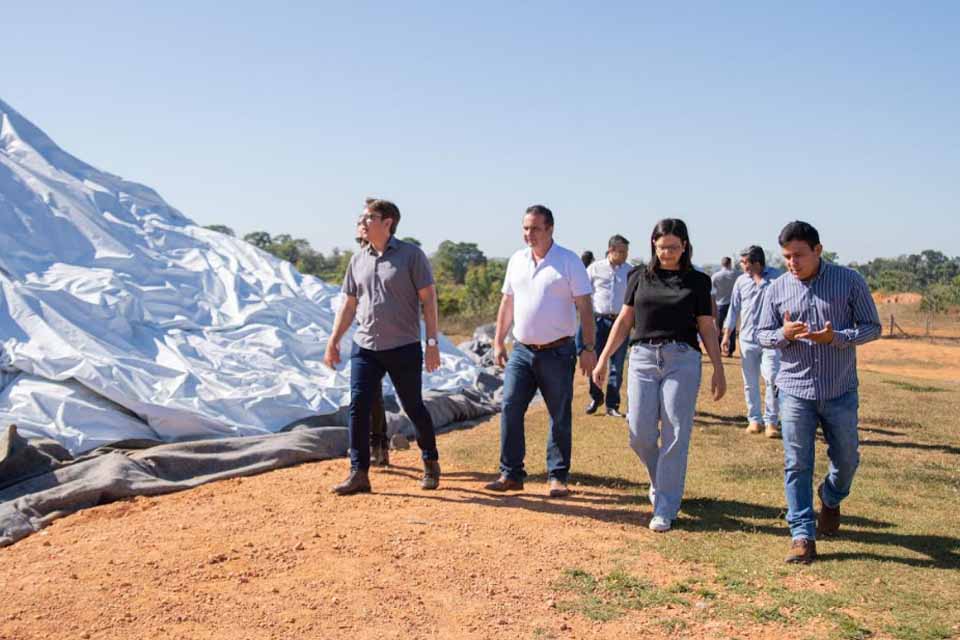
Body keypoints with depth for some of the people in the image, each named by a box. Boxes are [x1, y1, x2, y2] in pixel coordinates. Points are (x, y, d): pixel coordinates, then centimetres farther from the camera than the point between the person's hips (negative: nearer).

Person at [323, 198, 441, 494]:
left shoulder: (411, 255, -6)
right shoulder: (358, 260, 9)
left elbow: (428, 298, -6)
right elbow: (349, 304, 15)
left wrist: (432, 342, -11)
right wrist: (333, 341, 12)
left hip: (404, 348, -4)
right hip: (365, 347, 4)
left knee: (414, 408, 7)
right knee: (358, 407, -4)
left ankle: (431, 463, 27)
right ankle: (359, 473, 3)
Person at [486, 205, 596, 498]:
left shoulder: (569, 261, -5)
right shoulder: (517, 260, 9)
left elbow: (584, 307, -6)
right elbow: (507, 303, 16)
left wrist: (588, 348, -11)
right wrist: (498, 342, 13)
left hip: (558, 352, -4)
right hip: (521, 350, 4)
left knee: (560, 417, 4)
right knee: (510, 409, -2)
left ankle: (558, 477, 15)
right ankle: (510, 474, 7)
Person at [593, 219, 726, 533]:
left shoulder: (697, 281, 6)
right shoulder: (640, 276, 10)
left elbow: (707, 329, 8)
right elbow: (624, 321, 12)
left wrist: (719, 370, 3)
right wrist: (603, 359, 8)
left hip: (682, 359, -1)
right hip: (643, 357, 2)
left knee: (675, 434, -4)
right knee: (640, 434, -2)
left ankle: (665, 508, 4)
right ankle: (662, 480, 28)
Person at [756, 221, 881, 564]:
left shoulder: (850, 281, -4)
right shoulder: (777, 288, 1)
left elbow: (872, 327, -1)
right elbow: (762, 334, 7)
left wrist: (836, 337, -19)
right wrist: (783, 334, -16)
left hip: (841, 391, 0)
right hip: (795, 390, 0)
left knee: (846, 459, 12)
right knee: (797, 465, -1)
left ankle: (830, 499, 44)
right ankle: (802, 536, 7)